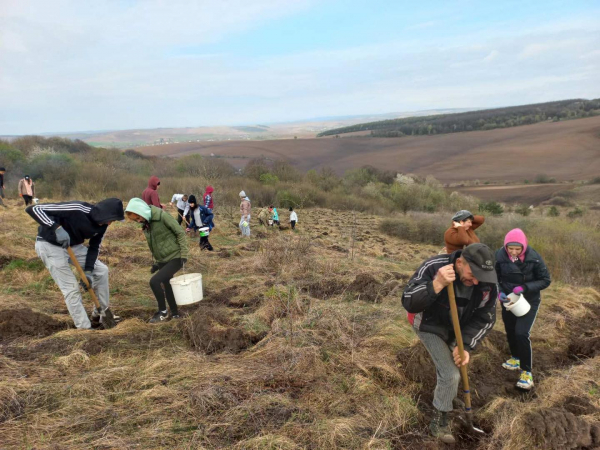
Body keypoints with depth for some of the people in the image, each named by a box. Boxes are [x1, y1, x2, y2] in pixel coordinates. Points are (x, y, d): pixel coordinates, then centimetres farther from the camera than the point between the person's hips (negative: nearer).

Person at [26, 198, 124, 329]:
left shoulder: (102, 224, -11)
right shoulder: (76, 209, -34)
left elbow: (94, 247, 1)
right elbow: (33, 209, -33)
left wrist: (88, 270, -11)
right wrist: (56, 228, -45)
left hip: (72, 245, 8)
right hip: (50, 245, -8)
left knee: (101, 270, 7)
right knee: (71, 289, -10)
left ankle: (100, 315, 19)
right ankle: (85, 328, 1)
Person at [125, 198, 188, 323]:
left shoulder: (162, 216, -19)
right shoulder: (145, 224, 5)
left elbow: (180, 233, -16)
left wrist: (183, 255, -18)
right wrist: (155, 262, 16)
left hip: (175, 257, -8)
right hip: (162, 260, 8)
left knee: (154, 281, -16)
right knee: (166, 285, 13)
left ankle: (162, 312, 2)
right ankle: (175, 313, 28)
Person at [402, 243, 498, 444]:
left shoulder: (487, 283, -24)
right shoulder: (434, 267, -38)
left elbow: (485, 318, -13)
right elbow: (409, 303, -37)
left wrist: (466, 345, -23)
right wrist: (436, 285, -52)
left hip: (457, 329, 5)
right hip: (431, 326, -5)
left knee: (447, 367, 27)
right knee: (451, 375, -11)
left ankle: (442, 392, 59)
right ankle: (438, 422, 12)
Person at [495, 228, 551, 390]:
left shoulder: (533, 257, -22)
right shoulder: (500, 255, -17)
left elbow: (545, 280, -13)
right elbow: (495, 277, -4)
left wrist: (524, 288, -27)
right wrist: (499, 292, -22)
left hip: (529, 301, -3)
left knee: (522, 333, -13)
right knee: (510, 331, 17)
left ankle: (526, 371, 4)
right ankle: (516, 358, 44)